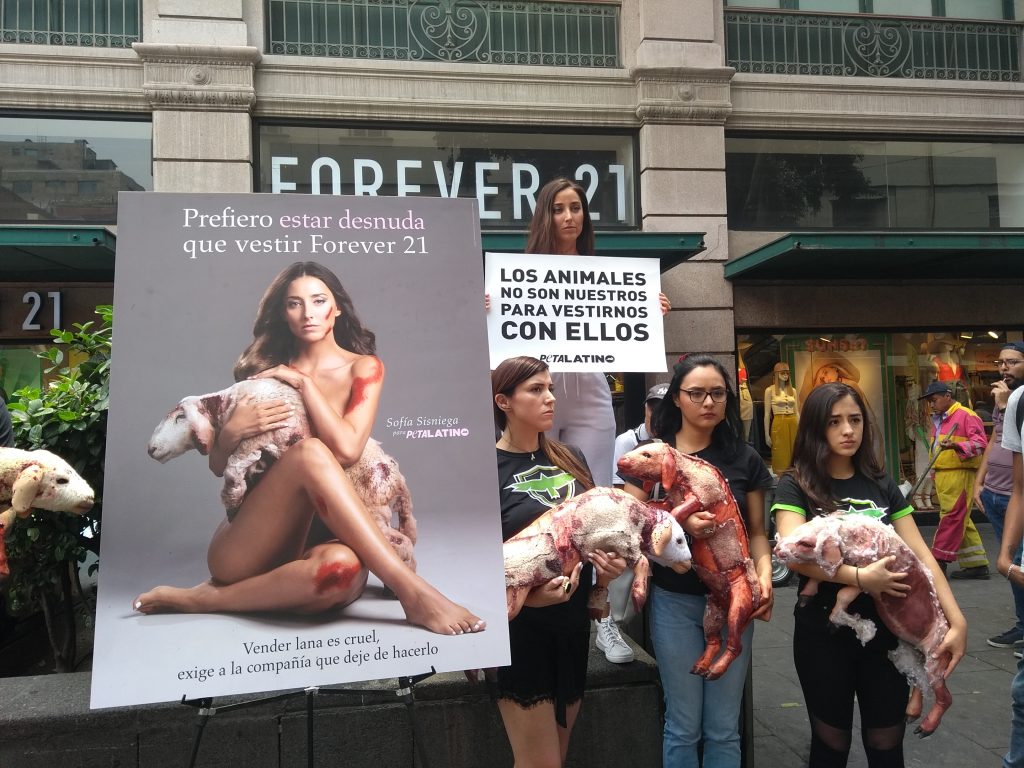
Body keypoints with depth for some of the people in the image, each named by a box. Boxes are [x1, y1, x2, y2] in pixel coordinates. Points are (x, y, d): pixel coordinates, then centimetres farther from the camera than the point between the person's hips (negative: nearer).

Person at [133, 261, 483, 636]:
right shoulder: (265, 370, 9)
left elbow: (346, 449, -13)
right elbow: (218, 466, 12)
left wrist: (304, 382, -6)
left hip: (311, 537, 0)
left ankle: (204, 599, -17)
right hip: (241, 548, 0)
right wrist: (231, 431, -10)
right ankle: (412, 592, -33)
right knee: (309, 452, -32)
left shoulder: (363, 367, 5)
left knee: (344, 567, -40)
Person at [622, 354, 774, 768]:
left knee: (724, 727, 11)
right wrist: (680, 522, -24)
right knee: (684, 725, 8)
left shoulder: (744, 458, 3)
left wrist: (764, 575, -13)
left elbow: (756, 530, 5)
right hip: (674, 601, -1)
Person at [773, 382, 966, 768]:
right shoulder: (796, 485, -7)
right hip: (822, 633, -3)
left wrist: (956, 621, -10)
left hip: (885, 630, 3)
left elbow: (921, 555, 0)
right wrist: (860, 577, -30)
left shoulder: (882, 485, 4)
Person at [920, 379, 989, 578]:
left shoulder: (966, 415, -7)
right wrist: (935, 473, 23)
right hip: (942, 476, 9)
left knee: (951, 518, -7)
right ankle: (976, 564, 17)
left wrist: (956, 446, -31)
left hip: (959, 474, -9)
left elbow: (980, 443, -16)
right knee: (960, 521, 11)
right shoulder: (937, 420, 20)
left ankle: (939, 561, -6)